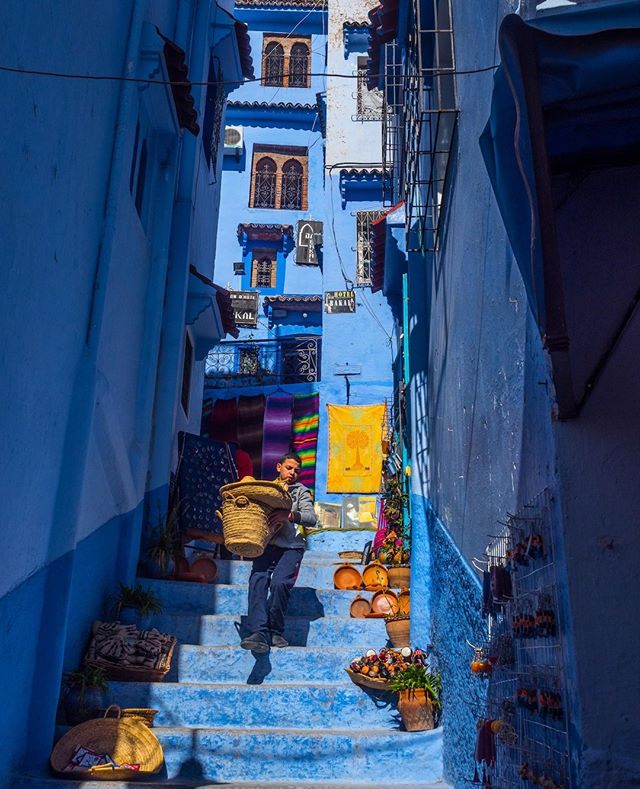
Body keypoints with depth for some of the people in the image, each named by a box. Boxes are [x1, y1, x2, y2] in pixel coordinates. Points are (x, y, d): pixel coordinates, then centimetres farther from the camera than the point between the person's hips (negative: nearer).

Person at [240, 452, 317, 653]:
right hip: (266, 545, 2)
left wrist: (290, 515, -21)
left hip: (291, 547, -2)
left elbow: (311, 518, -3)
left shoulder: (301, 491, 14)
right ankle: (259, 632, -29)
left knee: (279, 582, -26)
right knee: (258, 580, -23)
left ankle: (275, 631, -8)